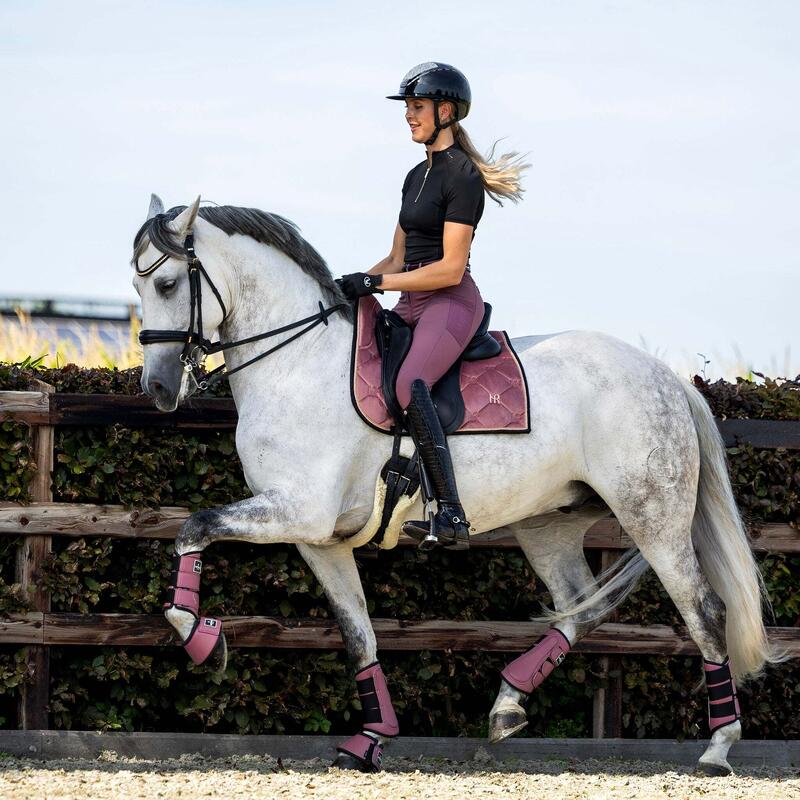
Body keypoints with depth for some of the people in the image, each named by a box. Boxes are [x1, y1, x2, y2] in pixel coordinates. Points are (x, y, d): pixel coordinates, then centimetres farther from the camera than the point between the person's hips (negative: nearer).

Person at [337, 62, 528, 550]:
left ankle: (452, 517, -38)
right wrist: (351, 285, 6)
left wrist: (376, 283, -15)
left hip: (452, 303, -10)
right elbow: (398, 259, 22)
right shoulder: (417, 176, 19)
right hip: (413, 306, 10)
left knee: (410, 384, -33)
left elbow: (450, 268, -16)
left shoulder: (462, 176, -10)